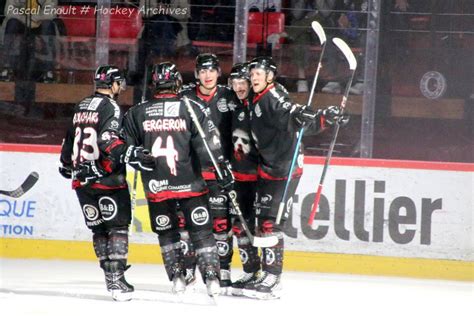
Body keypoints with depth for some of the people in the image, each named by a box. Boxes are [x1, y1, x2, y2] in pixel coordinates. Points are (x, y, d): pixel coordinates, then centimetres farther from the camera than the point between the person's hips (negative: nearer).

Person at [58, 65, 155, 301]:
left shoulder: (81, 107, 16)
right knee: (118, 226, -4)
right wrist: (131, 155, -31)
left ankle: (111, 277, 14)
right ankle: (116, 279, -13)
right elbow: (108, 139, -23)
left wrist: (66, 165, 39)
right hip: (106, 178, -7)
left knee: (99, 228, 12)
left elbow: (70, 138, 25)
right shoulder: (109, 107, -9)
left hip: (82, 178, 8)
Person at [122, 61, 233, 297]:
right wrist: (222, 169, -2)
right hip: (189, 184, -1)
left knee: (167, 233, 17)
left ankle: (177, 278, 12)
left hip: (156, 187, 1)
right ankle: (211, 279, -3)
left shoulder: (137, 113, 1)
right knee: (201, 232, 4)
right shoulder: (191, 109, -4)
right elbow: (207, 145, -7)